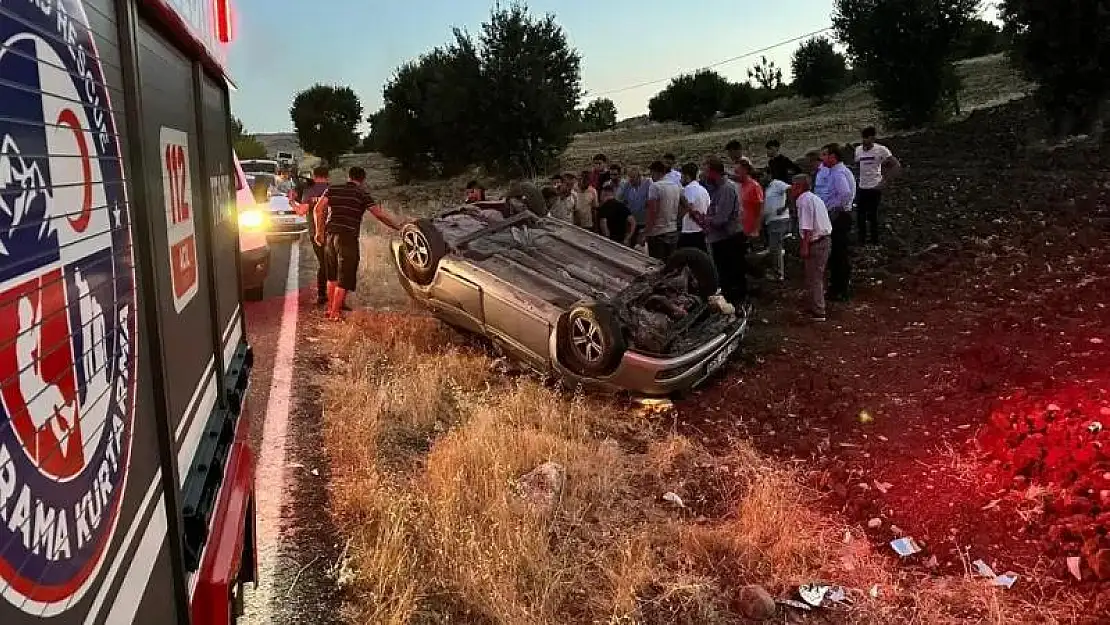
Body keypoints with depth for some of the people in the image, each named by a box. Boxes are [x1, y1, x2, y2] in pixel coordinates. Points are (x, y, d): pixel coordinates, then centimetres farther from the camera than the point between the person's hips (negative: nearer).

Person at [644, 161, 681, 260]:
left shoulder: (655, 186, -11)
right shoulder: (677, 186, 10)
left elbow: (652, 211, -16)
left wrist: (645, 232, -13)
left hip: (657, 233, -7)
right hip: (673, 232, 7)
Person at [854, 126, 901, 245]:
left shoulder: (881, 150, -13)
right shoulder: (858, 149, 4)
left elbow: (897, 166, -11)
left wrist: (884, 181, -15)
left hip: (874, 188, -5)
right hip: (862, 187, 5)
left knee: (872, 215, 2)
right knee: (860, 216, 9)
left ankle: (874, 241, 16)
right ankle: (862, 240, 22)